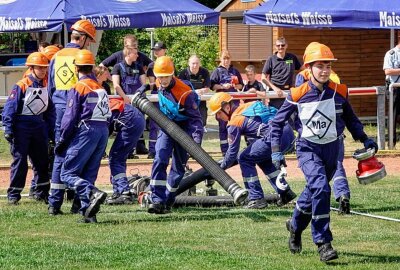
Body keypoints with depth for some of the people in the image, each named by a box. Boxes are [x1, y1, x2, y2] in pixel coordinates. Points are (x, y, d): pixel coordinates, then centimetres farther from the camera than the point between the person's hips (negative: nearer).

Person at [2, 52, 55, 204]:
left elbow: (50, 110, 13)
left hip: (39, 127, 6)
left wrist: (52, 131, 11)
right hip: (22, 127, -6)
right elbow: (10, 108, -11)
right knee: (20, 160, -4)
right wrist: (8, 129, -16)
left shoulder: (46, 87, 6)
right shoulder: (21, 86, -10)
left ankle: (41, 192, 19)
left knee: (42, 161, 8)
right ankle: (13, 195, 2)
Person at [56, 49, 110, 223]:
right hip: (103, 131, 7)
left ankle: (93, 194, -28)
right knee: (88, 176, 11)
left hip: (86, 131, -7)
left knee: (67, 173, -6)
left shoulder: (78, 88, -5)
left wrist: (61, 141, -2)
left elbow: (70, 117, -9)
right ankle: (88, 213, 2)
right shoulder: (100, 88, 17)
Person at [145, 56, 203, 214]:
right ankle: (156, 200, -20)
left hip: (184, 129, -4)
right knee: (160, 161, -14)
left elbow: (195, 118, -24)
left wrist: (197, 139, -34)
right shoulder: (160, 86, -8)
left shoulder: (185, 93, -27)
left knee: (179, 167, 3)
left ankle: (167, 202, 14)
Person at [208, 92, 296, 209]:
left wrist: (221, 167, 21)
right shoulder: (247, 106, 24)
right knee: (263, 158, 30)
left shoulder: (234, 122, 2)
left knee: (244, 159, 7)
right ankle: (285, 192, 25)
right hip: (289, 133, 9)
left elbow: (233, 151, 6)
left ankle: (256, 199, 3)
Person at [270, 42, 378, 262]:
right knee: (320, 187, -24)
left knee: (314, 192, 15)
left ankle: (295, 227, 44)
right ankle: (323, 243, -20)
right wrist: (276, 151, -7)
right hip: (308, 148, -4)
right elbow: (277, 122, -1)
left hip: (331, 148, 4)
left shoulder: (339, 92, -3)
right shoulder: (298, 95, -11)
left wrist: (365, 139, 5)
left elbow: (350, 119, 14)